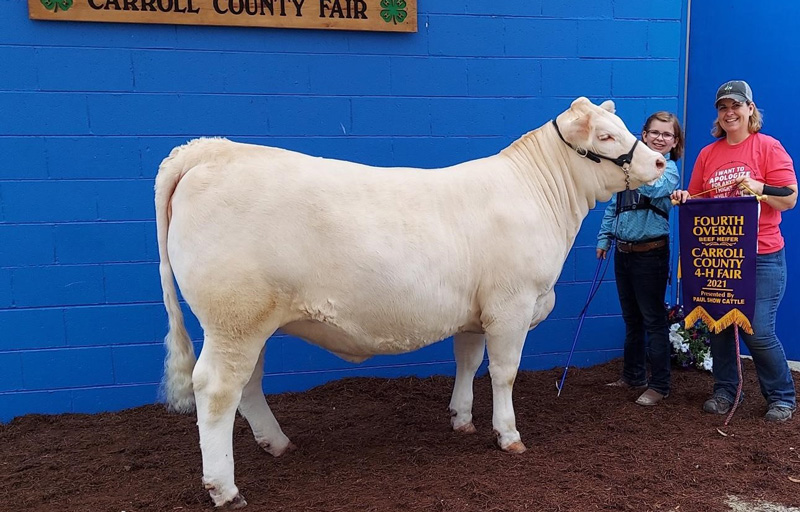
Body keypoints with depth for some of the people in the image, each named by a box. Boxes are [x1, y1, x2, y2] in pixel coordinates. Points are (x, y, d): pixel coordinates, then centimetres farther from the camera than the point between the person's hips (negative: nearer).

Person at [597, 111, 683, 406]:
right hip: (623, 252, 6)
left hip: (650, 253, -6)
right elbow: (614, 205, 16)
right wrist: (604, 238, 14)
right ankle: (633, 377, 30)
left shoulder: (669, 170, -7)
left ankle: (659, 386, 13)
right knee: (631, 319, 16)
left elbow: (653, 187, -30)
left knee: (653, 320, 1)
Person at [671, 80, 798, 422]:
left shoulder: (768, 147, -2)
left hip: (761, 256, -4)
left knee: (758, 331, -4)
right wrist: (684, 198, -4)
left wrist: (759, 188, -22)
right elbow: (696, 199, 17)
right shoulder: (707, 153, 10)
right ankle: (724, 392, 27)